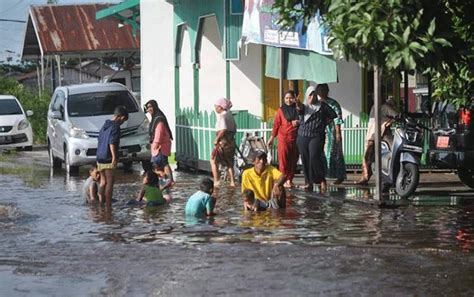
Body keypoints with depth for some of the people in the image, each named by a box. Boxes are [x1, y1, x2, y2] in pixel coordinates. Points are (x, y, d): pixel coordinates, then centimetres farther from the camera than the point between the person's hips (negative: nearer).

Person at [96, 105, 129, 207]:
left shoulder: (105, 125, 14)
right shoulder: (115, 127, -13)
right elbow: (112, 143, -22)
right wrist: (114, 157, -21)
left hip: (100, 158, 8)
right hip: (108, 159, -8)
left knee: (103, 181, 17)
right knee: (110, 182, -4)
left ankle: (100, 203, 19)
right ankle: (108, 205, -5)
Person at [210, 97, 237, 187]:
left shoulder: (222, 116, -13)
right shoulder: (230, 115, 14)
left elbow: (223, 130, -24)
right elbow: (234, 129, 18)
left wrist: (217, 140, -19)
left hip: (223, 142, -8)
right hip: (231, 142, 8)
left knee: (213, 160, 2)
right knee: (229, 163, 16)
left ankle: (216, 181, -5)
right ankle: (232, 182, 13)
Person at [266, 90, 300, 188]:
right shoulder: (281, 110, 4)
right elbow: (276, 125, 4)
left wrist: (298, 122, -9)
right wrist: (272, 138, 2)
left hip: (295, 138, 2)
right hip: (283, 138, -2)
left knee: (293, 159, 4)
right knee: (284, 159, -5)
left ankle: (290, 180, 11)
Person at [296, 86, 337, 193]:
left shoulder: (322, 105, 7)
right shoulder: (303, 106, 8)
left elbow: (333, 115, 15)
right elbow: (300, 108, -18)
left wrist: (324, 123, 6)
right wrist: (298, 104, -40)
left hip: (317, 136, -3)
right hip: (303, 137, 3)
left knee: (314, 156, -20)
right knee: (305, 159, 2)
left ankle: (322, 181, -16)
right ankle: (308, 182, 11)